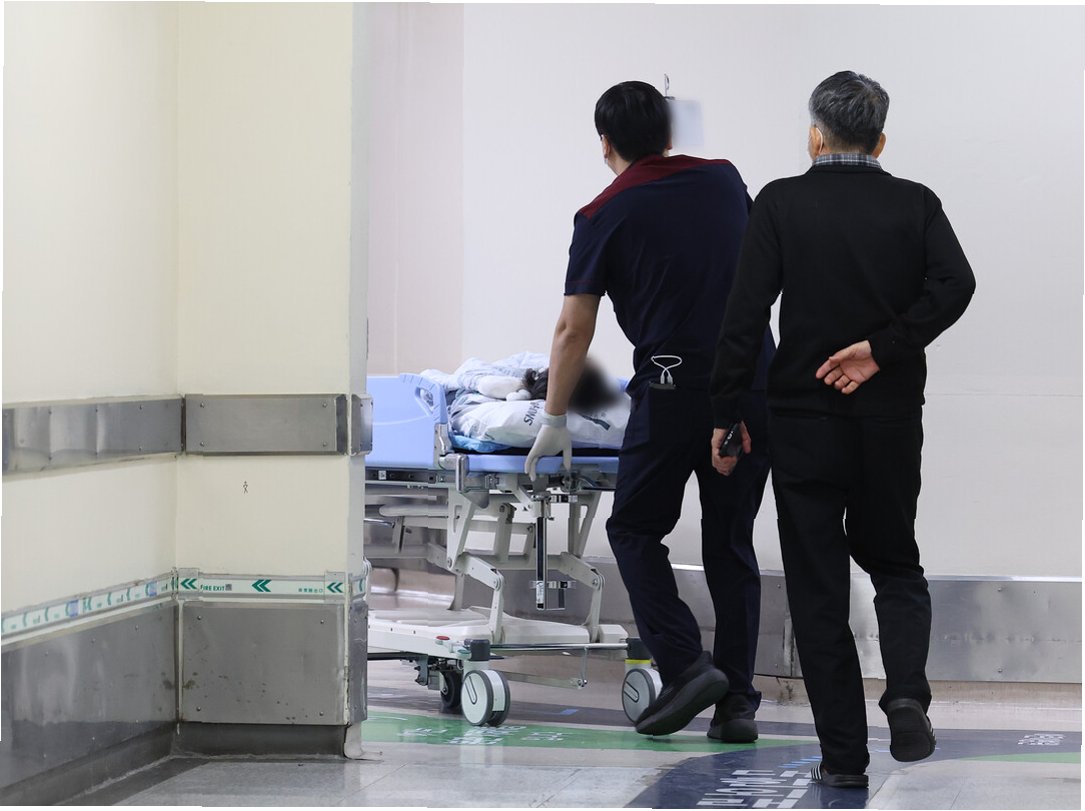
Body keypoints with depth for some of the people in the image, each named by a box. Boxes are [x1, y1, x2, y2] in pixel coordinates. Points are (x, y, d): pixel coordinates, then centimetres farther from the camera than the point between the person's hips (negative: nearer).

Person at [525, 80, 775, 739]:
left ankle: (686, 664, -6)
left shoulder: (604, 217, 1)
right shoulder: (725, 180, 12)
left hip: (676, 389, -4)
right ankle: (738, 701, 6)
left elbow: (574, 332, 2)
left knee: (636, 530, 11)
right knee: (732, 542, 10)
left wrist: (554, 421, 12)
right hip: (756, 383, 4)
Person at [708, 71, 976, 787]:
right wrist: (882, 349, -13)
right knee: (895, 564, 20)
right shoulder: (915, 204, 2)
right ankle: (907, 694, -6)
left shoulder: (782, 203, -4)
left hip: (805, 420, -2)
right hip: (893, 420, 2)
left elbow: (746, 315, -9)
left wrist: (728, 414, -3)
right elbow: (955, 282, -17)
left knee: (819, 587, 6)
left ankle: (844, 755, 6)